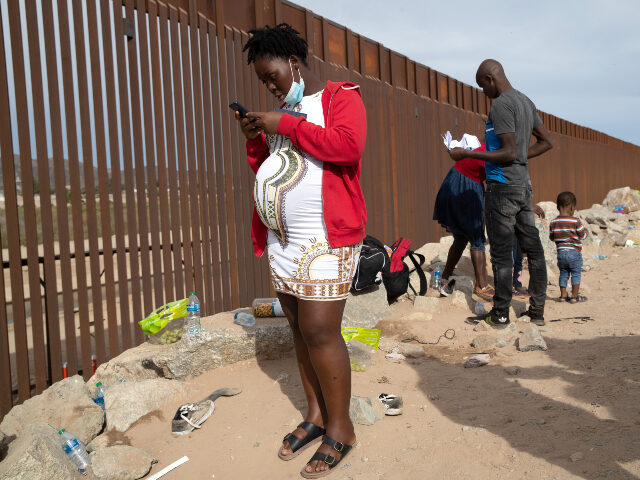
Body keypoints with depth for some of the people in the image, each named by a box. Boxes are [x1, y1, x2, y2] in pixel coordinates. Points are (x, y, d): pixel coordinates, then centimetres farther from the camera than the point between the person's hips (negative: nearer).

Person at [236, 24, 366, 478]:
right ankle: (316, 414, 23)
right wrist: (255, 138, 5)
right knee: (300, 328, 10)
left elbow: (348, 145, -21)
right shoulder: (284, 111, 21)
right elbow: (265, 168, 24)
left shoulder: (341, 97, -1)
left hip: (327, 238, -7)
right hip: (283, 238, 8)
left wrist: (283, 125, -15)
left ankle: (340, 428, 7)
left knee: (320, 331, -9)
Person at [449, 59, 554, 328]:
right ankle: (537, 311, 19)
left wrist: (466, 154, -14)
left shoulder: (501, 104, -13)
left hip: (502, 187, -9)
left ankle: (500, 314, 8)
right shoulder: (526, 101, 15)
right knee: (532, 247, 10)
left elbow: (508, 152, -19)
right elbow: (546, 142, 19)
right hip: (524, 184, 9)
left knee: (501, 253, -1)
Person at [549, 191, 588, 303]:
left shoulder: (553, 222, 0)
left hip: (560, 252, 4)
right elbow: (582, 235, -4)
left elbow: (551, 237, 8)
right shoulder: (575, 221, -13)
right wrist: (585, 230, 16)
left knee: (563, 274, 14)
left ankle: (563, 295, 17)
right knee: (576, 274, 6)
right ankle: (574, 296, 7)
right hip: (574, 252, -4)